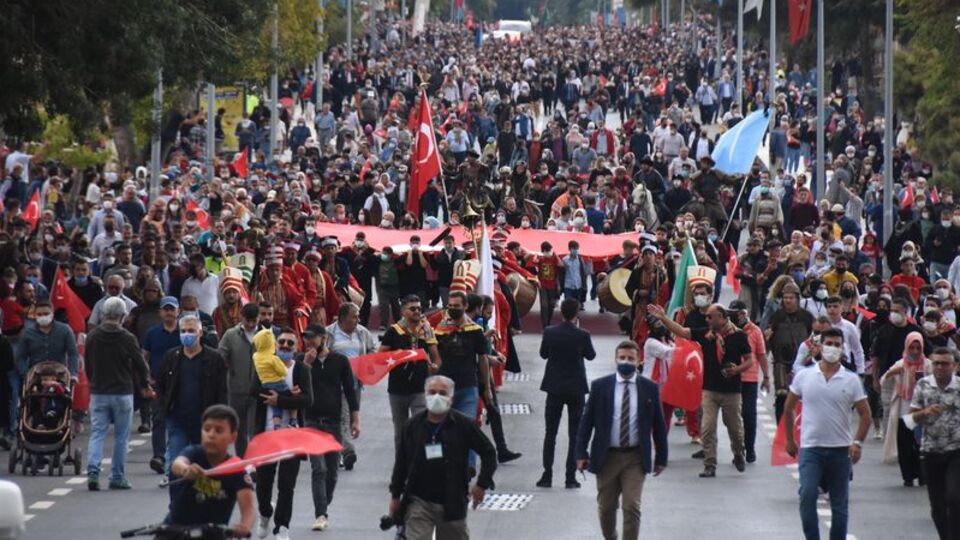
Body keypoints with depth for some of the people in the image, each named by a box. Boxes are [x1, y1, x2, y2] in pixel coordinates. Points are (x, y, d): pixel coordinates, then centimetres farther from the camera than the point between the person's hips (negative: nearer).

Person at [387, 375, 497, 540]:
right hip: (418, 501, 0)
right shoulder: (413, 426, 0)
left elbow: (488, 452, 3)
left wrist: (482, 484, -5)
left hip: (452, 503, 0)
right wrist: (395, 496, 9)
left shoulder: (463, 425, -5)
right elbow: (401, 463, 9)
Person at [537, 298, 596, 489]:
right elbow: (591, 355, 4)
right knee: (575, 435, 5)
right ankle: (571, 477, 2)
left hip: (554, 388, 1)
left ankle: (547, 475, 7)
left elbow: (543, 354, 5)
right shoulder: (582, 335, -13)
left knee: (550, 433, 10)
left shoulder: (549, 333, -9)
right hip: (576, 388, -1)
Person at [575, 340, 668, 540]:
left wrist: (661, 457, 6)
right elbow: (586, 421, 2)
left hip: (635, 458, -1)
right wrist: (581, 453, -3)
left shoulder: (649, 388, 1)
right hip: (607, 456, 1)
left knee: (632, 507, -10)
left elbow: (658, 424, 6)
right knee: (606, 507, 9)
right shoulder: (600, 386, 0)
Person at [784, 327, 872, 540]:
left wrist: (857, 442, -10)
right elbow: (788, 408, 12)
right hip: (810, 448, -1)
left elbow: (865, 414, 3)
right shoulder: (804, 376, 1)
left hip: (840, 450, 1)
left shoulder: (851, 380, 1)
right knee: (807, 494, -19)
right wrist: (789, 440, 11)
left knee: (839, 504, 7)